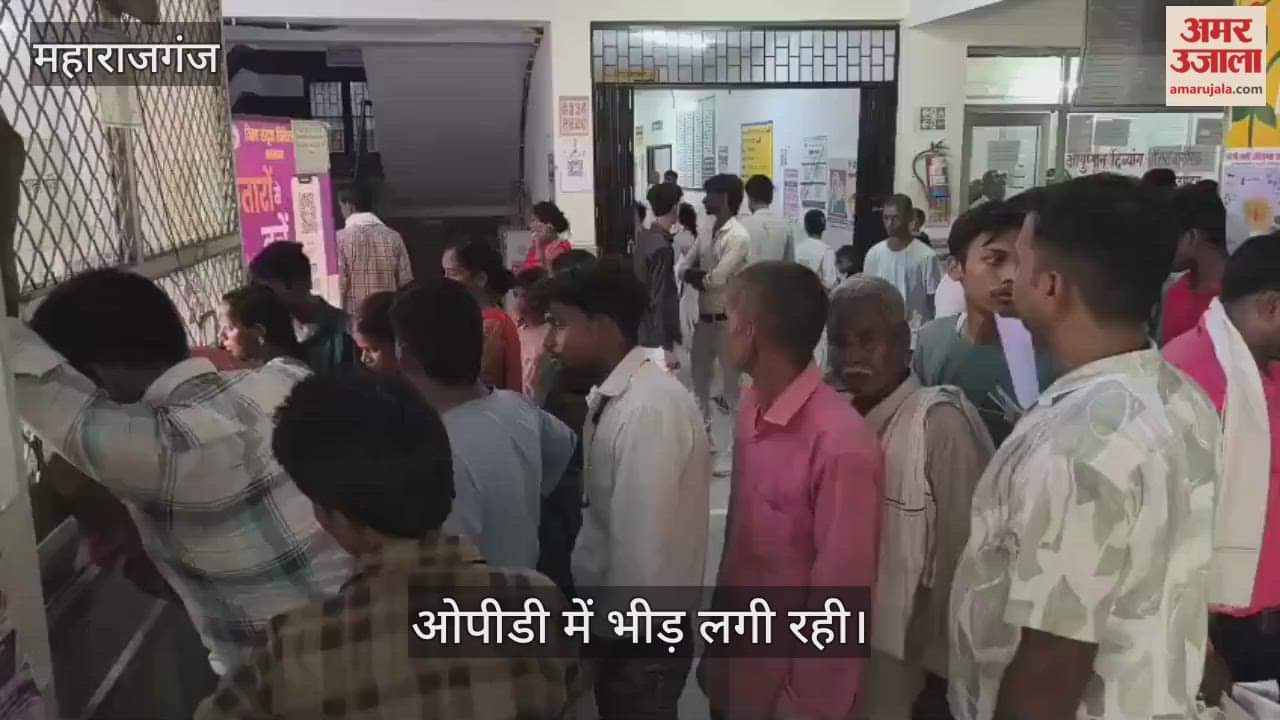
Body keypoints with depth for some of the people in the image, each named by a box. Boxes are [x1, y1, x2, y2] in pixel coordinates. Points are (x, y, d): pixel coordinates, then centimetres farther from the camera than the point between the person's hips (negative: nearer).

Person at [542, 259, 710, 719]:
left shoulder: (648, 409, -26)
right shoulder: (613, 396, 2)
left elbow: (643, 546, -25)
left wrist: (614, 628, -13)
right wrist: (598, 615, 8)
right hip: (619, 624, 8)